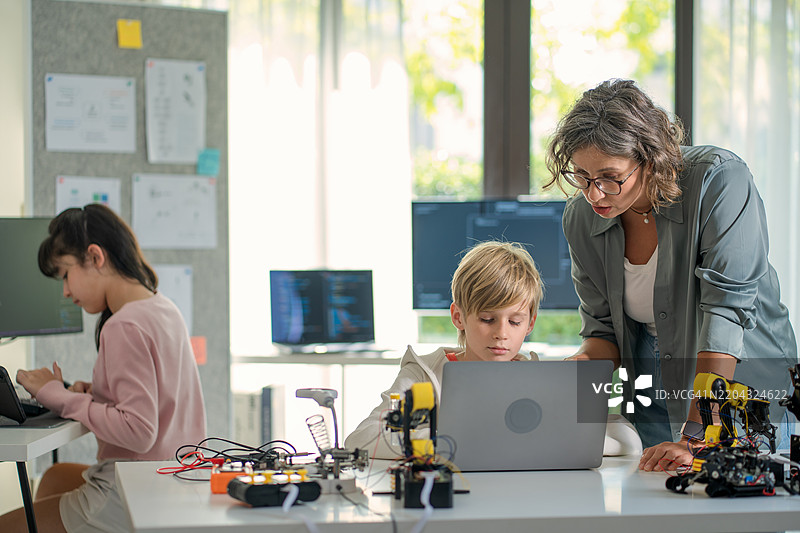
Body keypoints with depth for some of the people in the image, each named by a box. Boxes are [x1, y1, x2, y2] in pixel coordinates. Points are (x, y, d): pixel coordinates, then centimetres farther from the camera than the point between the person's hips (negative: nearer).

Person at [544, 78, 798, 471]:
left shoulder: (720, 181, -22)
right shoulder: (581, 218, -6)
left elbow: (727, 309, -27)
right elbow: (603, 328, 4)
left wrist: (696, 436, -32)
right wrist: (582, 365, -21)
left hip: (741, 382, -4)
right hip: (653, 394, 4)